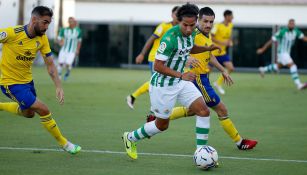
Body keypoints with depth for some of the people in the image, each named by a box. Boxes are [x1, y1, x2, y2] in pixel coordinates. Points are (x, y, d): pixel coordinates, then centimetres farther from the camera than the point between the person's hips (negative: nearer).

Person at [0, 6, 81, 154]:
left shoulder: (42, 39, -6)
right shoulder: (12, 33, -26)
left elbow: (50, 64, -2)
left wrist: (58, 86, -12)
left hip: (27, 80, 8)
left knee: (29, 113, 24)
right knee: (43, 110, -12)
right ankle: (64, 143, 5)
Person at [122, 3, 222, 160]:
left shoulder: (191, 33, -2)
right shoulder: (170, 38, -28)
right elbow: (158, 66, -26)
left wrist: (208, 48, 11)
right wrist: (182, 75, -26)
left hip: (180, 82, 7)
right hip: (163, 86, -7)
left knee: (204, 111, -7)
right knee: (162, 125, 9)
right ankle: (130, 138, 35)